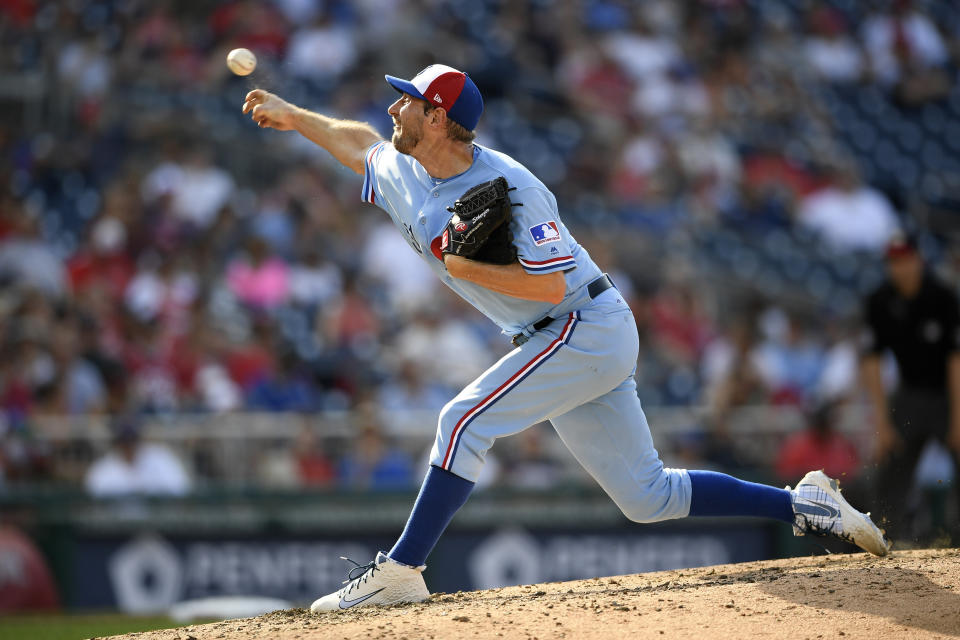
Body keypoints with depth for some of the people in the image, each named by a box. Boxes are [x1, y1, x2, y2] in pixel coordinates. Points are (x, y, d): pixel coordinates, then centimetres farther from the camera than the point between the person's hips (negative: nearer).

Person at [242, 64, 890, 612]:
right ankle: (803, 504, 14)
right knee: (647, 497, 8)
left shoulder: (508, 186, -21)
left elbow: (550, 284, -26)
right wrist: (294, 116, 29)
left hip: (589, 326, -9)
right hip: (565, 342, 9)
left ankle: (399, 571, -16)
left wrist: (459, 265, -23)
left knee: (465, 420, -19)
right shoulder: (405, 176, 5)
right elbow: (361, 144, 27)